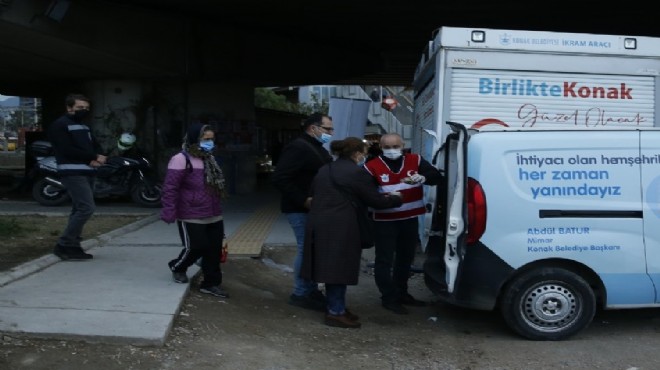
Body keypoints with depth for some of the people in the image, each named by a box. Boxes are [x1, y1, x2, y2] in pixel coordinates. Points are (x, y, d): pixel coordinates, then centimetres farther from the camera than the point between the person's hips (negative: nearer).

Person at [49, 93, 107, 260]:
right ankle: (63, 245, -9)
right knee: (87, 208, -16)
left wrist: (98, 158, -7)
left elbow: (96, 146, 17)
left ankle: (73, 246, 13)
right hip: (73, 173, -9)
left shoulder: (84, 126, 22)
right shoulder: (60, 125, -6)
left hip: (87, 172, 9)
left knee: (79, 210, 9)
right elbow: (68, 150, -17)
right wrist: (93, 157, -12)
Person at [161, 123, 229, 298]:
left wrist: (217, 208, 23)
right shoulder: (181, 159, -14)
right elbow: (170, 188, -17)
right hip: (192, 218, -8)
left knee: (214, 250, 7)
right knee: (195, 248, 1)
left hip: (213, 216, 8)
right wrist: (169, 213, -21)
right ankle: (177, 267, 32)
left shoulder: (209, 159, 13)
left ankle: (211, 283, 18)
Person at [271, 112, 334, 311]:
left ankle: (311, 290, 25)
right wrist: (303, 200, -24)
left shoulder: (317, 149, 16)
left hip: (315, 208, 10)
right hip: (302, 209, -10)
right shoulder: (298, 148, -16)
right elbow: (279, 178, -24)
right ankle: (301, 294, 8)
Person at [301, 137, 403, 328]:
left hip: (320, 223, 9)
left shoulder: (324, 170, 18)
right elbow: (375, 200, -5)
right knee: (340, 268, -1)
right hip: (341, 227, -8)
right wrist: (396, 199, 13)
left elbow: (314, 195, 23)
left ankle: (336, 307, 25)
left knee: (332, 267, 15)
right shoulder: (357, 172, -8)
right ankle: (336, 312, 4)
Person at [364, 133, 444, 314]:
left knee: (406, 258, 17)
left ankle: (401, 293, 33)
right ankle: (389, 298, 10)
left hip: (410, 220, 5)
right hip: (384, 221, -4)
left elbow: (437, 176, -6)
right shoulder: (372, 166, -9)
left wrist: (423, 178, -26)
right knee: (385, 260, -2)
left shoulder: (415, 160, 1)